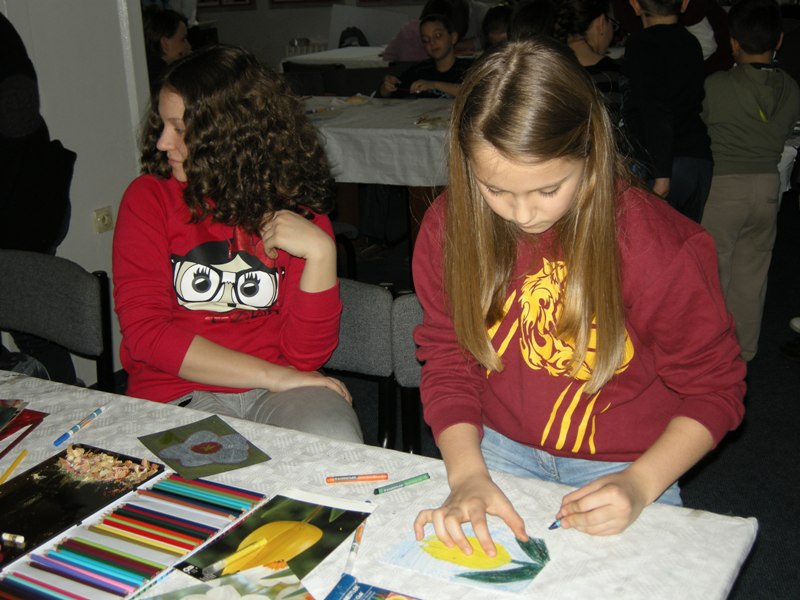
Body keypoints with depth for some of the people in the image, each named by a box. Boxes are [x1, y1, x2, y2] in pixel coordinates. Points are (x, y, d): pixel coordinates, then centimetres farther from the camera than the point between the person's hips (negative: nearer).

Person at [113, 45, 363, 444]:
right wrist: (272, 375, -13)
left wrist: (320, 252, -18)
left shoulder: (296, 209, 2)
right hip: (176, 392, -1)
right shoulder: (148, 197, 1)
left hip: (276, 387, 2)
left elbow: (306, 353, -4)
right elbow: (144, 330, -8)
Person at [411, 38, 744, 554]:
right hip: (500, 448, 2)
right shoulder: (448, 227, -9)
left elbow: (713, 387, -8)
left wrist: (639, 484, -21)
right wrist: (467, 474, -20)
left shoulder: (660, 244, -18)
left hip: (618, 466, -1)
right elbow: (447, 365, -4)